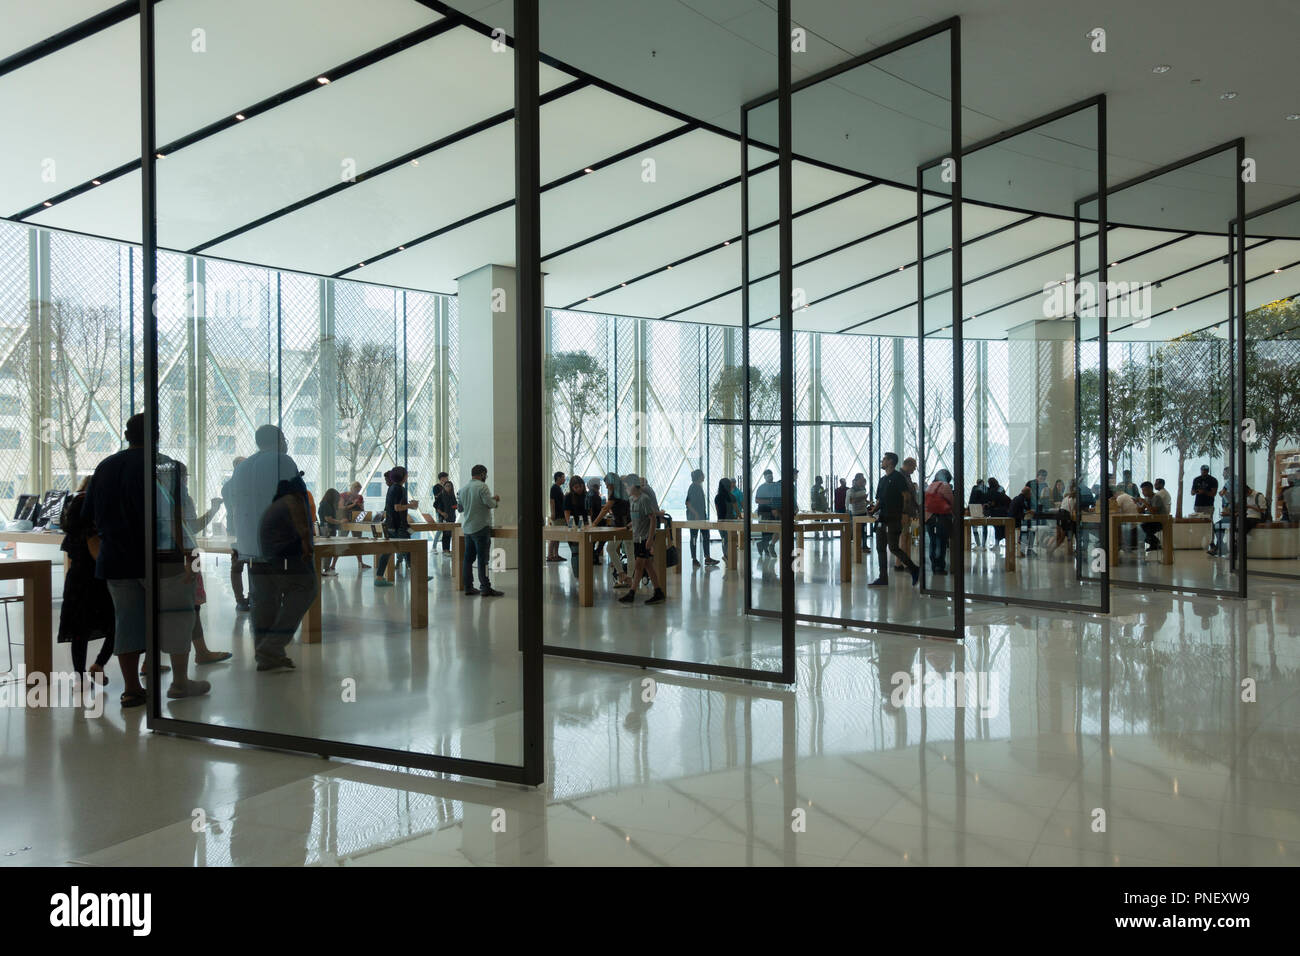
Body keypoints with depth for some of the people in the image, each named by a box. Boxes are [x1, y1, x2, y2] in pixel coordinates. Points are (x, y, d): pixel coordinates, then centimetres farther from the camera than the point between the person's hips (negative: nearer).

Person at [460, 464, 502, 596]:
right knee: (483, 559, -6)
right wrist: (496, 500, 2)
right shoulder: (482, 486, -11)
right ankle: (485, 588, -5)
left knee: (468, 558, 9)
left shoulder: (463, 489, 12)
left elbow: (460, 509, 20)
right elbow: (490, 504, -18)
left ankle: (468, 587, 12)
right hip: (481, 527, -7)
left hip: (467, 528, 7)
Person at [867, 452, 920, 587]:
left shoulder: (899, 477, -7)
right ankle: (883, 578, 10)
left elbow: (906, 496, -12)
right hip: (882, 518, 8)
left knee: (893, 547, -8)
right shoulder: (883, 479, 18)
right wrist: (874, 508, 3)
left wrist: (903, 515, -16)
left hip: (894, 519, -8)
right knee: (880, 548, 6)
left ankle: (914, 569, 9)